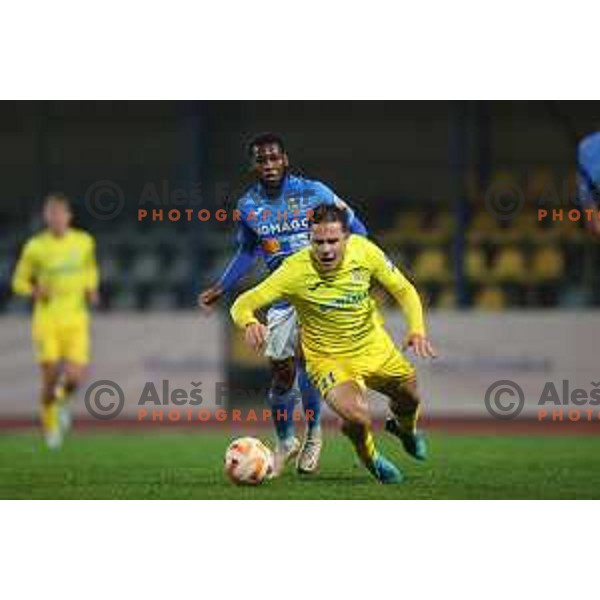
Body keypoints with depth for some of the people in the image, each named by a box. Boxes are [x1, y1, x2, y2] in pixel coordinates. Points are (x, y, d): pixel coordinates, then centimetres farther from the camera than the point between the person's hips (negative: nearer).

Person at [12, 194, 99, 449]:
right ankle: (50, 424, 21)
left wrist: (91, 289, 5)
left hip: (76, 319, 1)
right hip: (47, 319, -1)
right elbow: (19, 281, 5)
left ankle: (63, 399, 26)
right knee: (50, 377, -6)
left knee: (75, 377, -11)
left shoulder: (84, 242, 4)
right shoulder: (35, 247, -3)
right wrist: (35, 290, -15)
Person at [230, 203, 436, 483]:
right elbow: (242, 304, -27)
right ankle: (370, 458, 10)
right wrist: (250, 323, -51)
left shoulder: (364, 251, -20)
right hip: (329, 359, -4)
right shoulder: (295, 270, -29)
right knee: (357, 416, -28)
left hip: (374, 347, 4)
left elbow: (403, 290, -5)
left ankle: (404, 429, 61)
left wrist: (417, 330, -22)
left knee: (409, 398, 20)